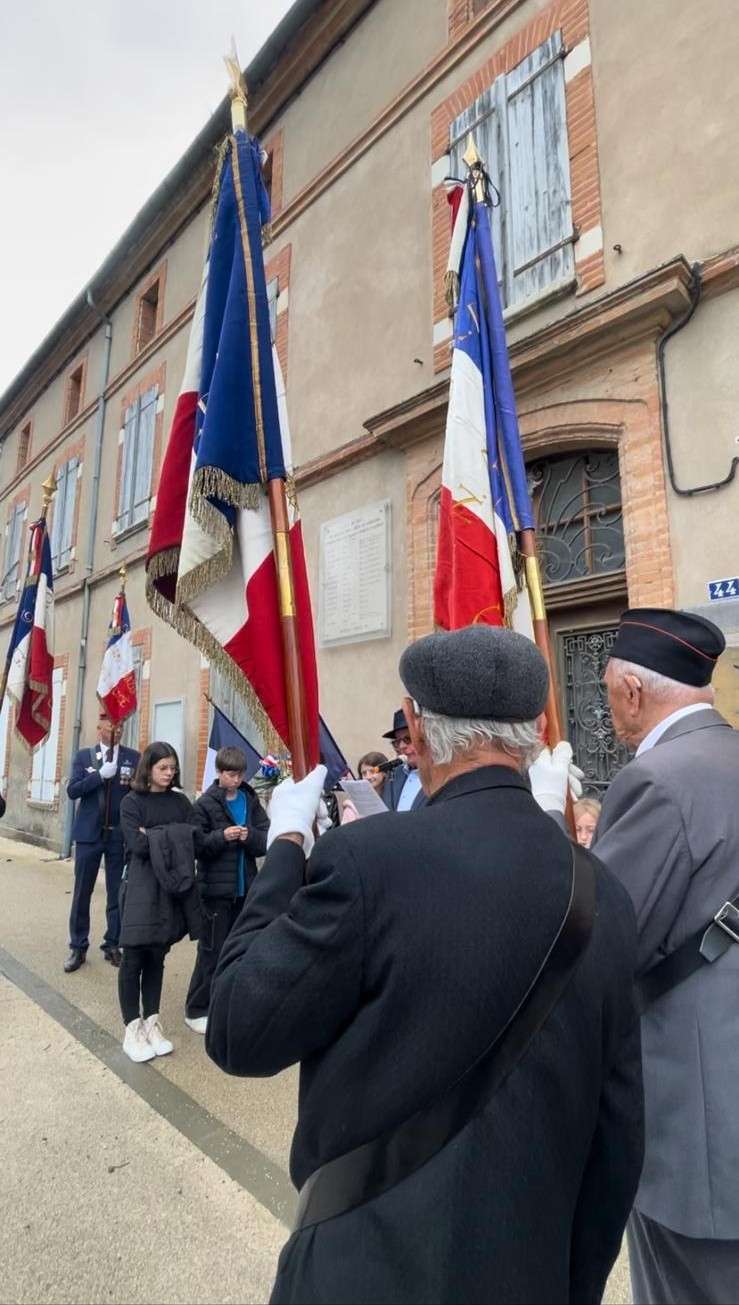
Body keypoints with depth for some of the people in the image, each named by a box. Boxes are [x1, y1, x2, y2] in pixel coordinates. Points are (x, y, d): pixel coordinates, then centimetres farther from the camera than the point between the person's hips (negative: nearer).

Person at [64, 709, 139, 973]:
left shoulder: (133, 757, 2)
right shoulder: (84, 756, 3)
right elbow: (72, 791, -7)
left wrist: (134, 783, -21)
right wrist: (101, 775, -18)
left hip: (120, 834, 0)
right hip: (89, 833, 0)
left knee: (117, 893, 7)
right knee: (82, 892, 7)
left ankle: (112, 945, 20)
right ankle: (78, 947, 20)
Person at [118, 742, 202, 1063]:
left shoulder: (180, 801, 9)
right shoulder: (132, 802, -2)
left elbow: (194, 840, -2)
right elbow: (138, 845, -13)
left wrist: (154, 836, -11)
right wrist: (172, 838, -8)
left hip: (173, 888, 3)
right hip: (141, 887, -3)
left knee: (157, 958, 11)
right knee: (134, 958, 2)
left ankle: (151, 1024, 23)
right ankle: (132, 1030, 14)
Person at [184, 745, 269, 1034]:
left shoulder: (251, 801, 3)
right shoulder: (205, 804, -7)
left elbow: (268, 842, 1)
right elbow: (196, 846, -9)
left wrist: (250, 836, -19)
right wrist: (221, 836, -24)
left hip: (245, 888, 4)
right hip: (216, 890, -4)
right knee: (212, 951, 2)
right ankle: (196, 1009, 20)